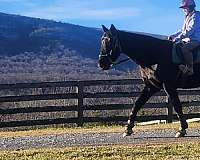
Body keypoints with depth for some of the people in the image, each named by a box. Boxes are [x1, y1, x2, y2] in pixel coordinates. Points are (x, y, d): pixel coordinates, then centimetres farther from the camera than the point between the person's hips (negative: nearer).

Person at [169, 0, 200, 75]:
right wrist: (173, 36, 10)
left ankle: (190, 68, -29)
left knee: (185, 48, -34)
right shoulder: (187, 17, 18)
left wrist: (178, 38, -23)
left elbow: (190, 31, -21)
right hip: (187, 39, 10)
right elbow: (182, 30, 25)